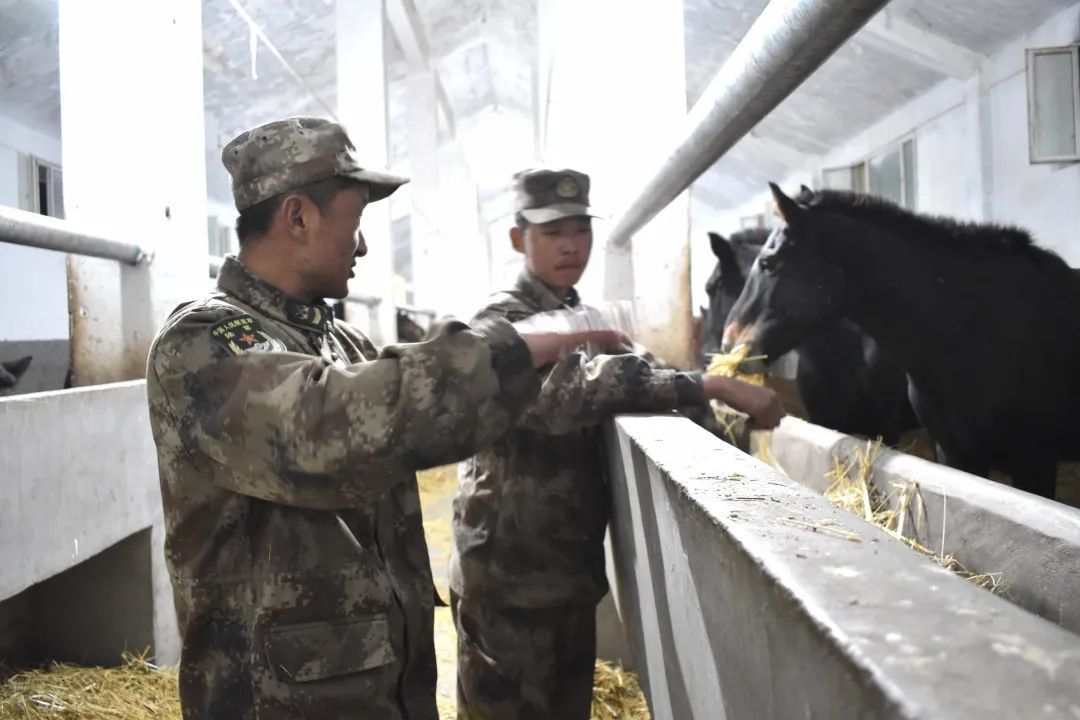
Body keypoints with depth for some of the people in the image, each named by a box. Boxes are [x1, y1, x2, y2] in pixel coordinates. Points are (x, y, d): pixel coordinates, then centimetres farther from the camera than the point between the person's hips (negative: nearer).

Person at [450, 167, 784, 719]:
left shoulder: (578, 317, 13)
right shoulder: (504, 322, -15)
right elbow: (575, 388, -33)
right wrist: (713, 386, -39)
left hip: (570, 562, 8)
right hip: (511, 569, -8)